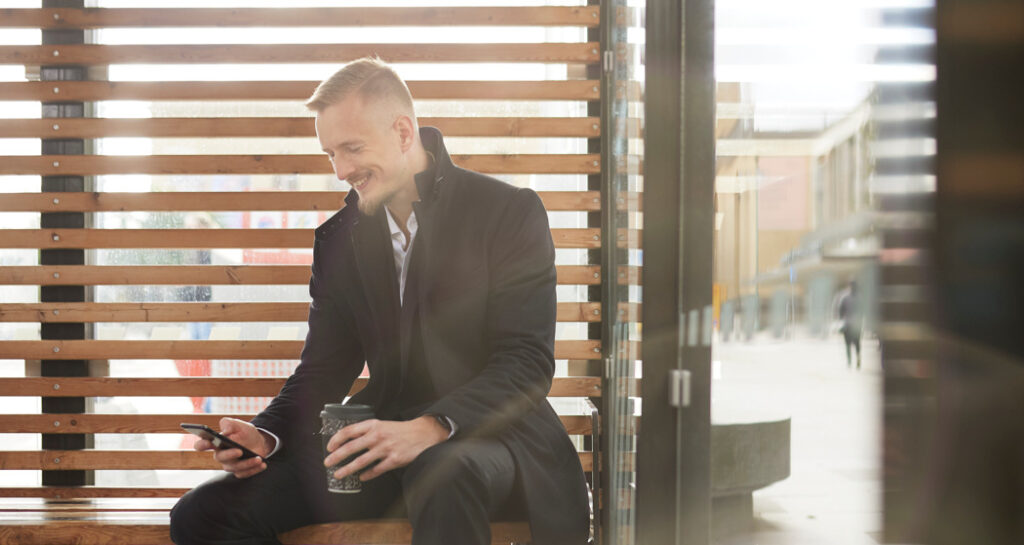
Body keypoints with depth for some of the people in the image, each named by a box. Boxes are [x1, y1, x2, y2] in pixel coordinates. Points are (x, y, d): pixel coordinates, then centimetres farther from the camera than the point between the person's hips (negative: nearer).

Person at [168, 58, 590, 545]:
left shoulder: (510, 212, -4)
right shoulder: (338, 239, 13)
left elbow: (527, 363, -12)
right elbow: (323, 369, 13)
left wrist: (431, 428, -29)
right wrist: (267, 436, -9)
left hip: (487, 433, -5)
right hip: (383, 438, 6)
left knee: (443, 474, -43)